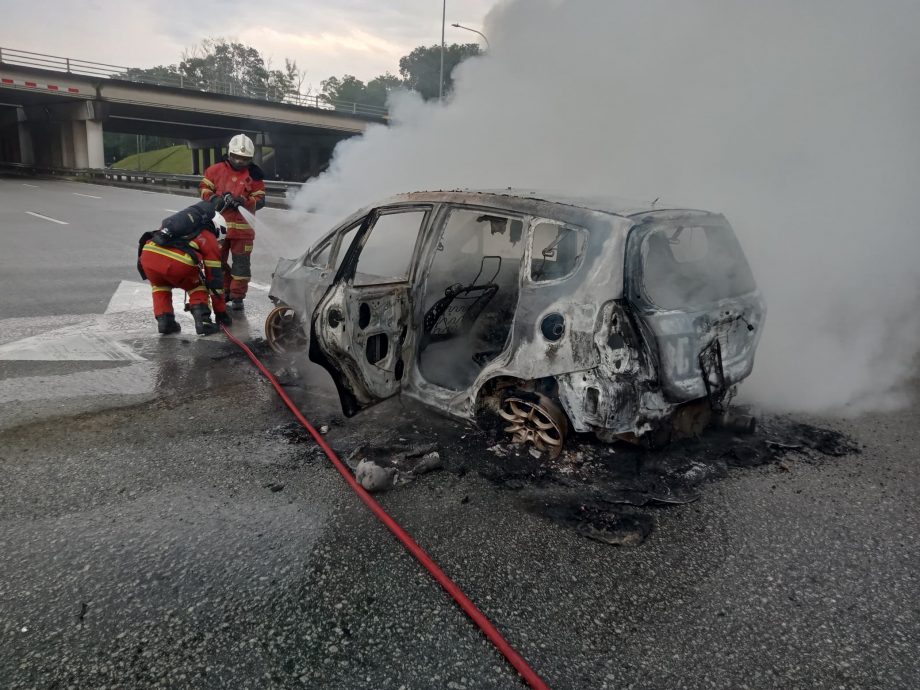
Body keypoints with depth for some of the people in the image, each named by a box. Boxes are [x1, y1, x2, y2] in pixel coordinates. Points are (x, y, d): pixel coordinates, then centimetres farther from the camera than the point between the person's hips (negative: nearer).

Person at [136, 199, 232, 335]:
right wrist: (221, 312, 26)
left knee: (160, 285, 34)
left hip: (148, 254, 4)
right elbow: (215, 278, 20)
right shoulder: (209, 239, 21)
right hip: (176, 263, -4)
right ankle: (202, 320, 8)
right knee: (197, 286, 25)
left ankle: (164, 320, 19)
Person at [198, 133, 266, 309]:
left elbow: (260, 200, -2)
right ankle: (224, 291, 28)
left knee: (241, 262, 2)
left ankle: (237, 296, 13)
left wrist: (243, 202, -19)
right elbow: (204, 187, 8)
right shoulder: (217, 169, 2)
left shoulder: (254, 174, -1)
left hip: (242, 226, -2)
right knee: (218, 260, 12)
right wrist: (214, 198, -11)